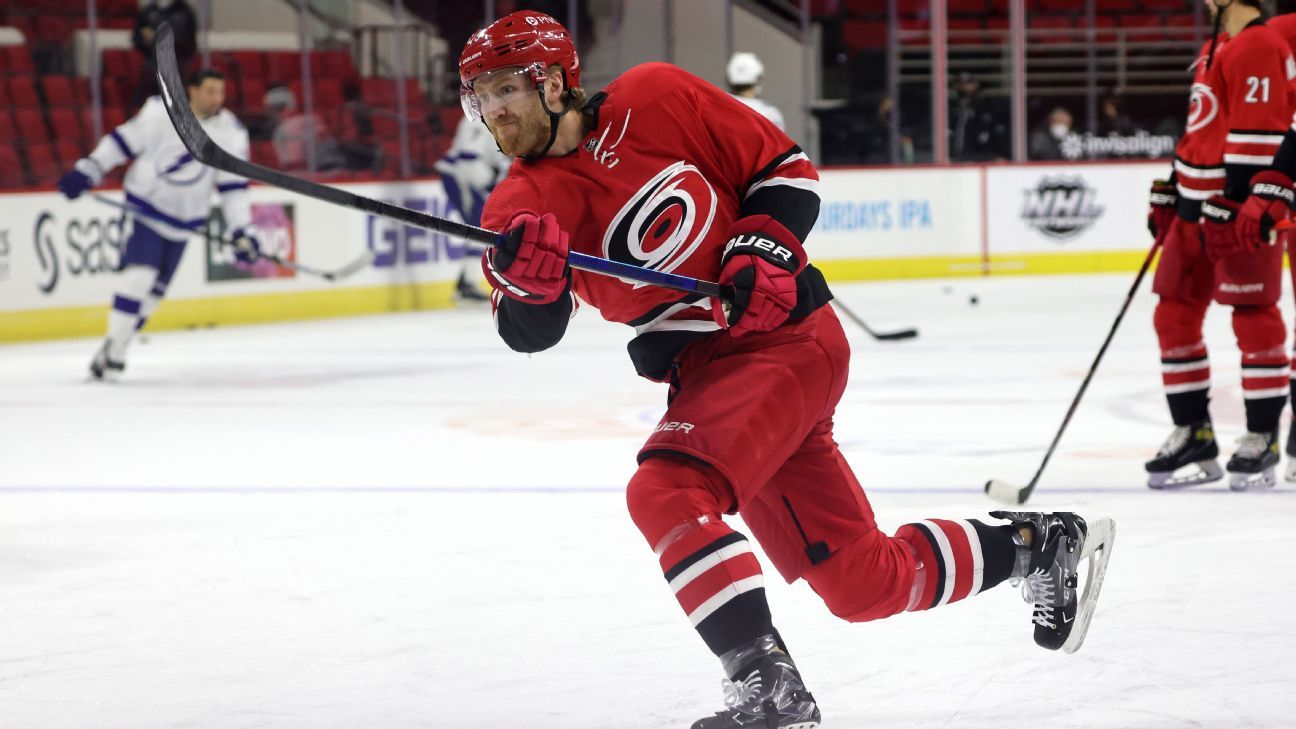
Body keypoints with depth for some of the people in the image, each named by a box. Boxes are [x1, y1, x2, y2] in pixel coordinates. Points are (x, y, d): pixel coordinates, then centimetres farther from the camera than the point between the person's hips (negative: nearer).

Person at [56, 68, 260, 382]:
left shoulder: (232, 132, -4)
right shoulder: (162, 112, -12)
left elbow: (233, 184, -1)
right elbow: (125, 139, -7)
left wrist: (242, 230, -7)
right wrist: (87, 170, -10)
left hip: (183, 220, 4)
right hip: (146, 205, -4)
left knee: (154, 289, 5)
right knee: (139, 276, -19)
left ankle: (113, 353, 15)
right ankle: (113, 345, -12)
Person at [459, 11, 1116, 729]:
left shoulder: (653, 98, -8)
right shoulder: (522, 205, 0)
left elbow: (783, 165, 1)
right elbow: (530, 330, -16)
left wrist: (763, 247, -15)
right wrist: (525, 278, -38)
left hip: (785, 337, -6)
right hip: (704, 372, 6)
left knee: (665, 492, -27)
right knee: (864, 582, 8)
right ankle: (1040, 542, 29)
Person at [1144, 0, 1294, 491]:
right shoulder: (1216, 48, 18)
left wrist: (1231, 207, -23)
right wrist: (1168, 194, 23)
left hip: (1241, 208, -10)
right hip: (1196, 206, 10)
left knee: (1253, 318, -5)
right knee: (1175, 316, 8)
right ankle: (1193, 436, 14)